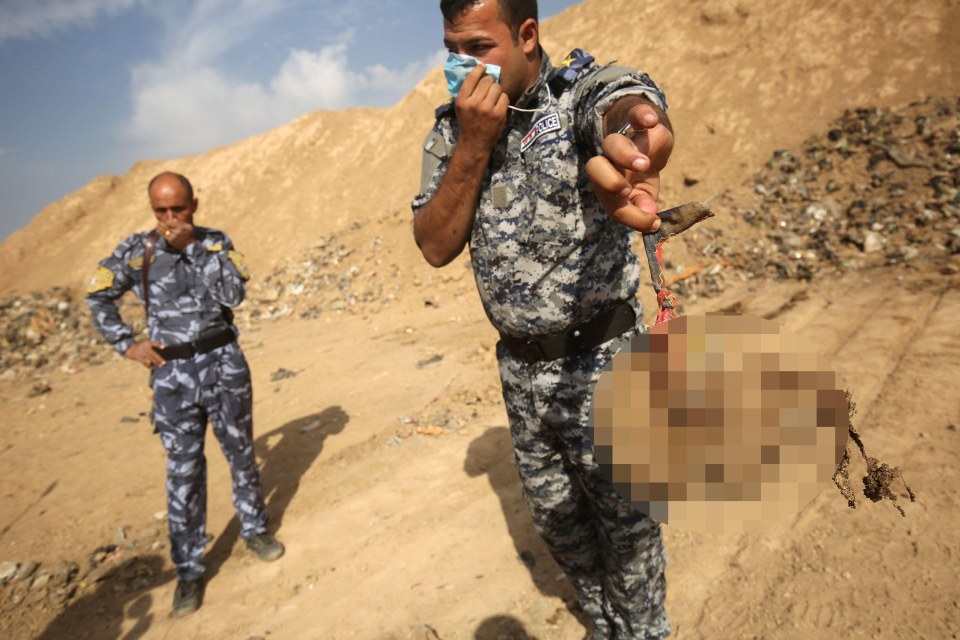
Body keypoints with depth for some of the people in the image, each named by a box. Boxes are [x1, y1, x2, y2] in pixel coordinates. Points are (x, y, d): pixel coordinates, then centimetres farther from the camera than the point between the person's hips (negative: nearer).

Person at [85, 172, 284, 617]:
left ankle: (254, 529, 36)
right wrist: (126, 345, 3)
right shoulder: (135, 251, 2)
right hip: (172, 372, 0)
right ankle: (188, 571, 18)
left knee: (240, 452, 13)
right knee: (183, 471, 4)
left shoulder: (216, 243, 1)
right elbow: (97, 298, 13)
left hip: (223, 363, 1)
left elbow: (234, 294, -14)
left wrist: (193, 247, -16)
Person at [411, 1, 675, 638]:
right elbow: (436, 247, -6)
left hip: (600, 359, -5)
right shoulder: (450, 129, 2)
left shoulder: (585, 89, -13)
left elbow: (635, 108, -38)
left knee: (625, 520, 13)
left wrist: (628, 143, -64)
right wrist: (474, 144, -19)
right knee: (556, 516, 21)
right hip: (520, 365, 5)